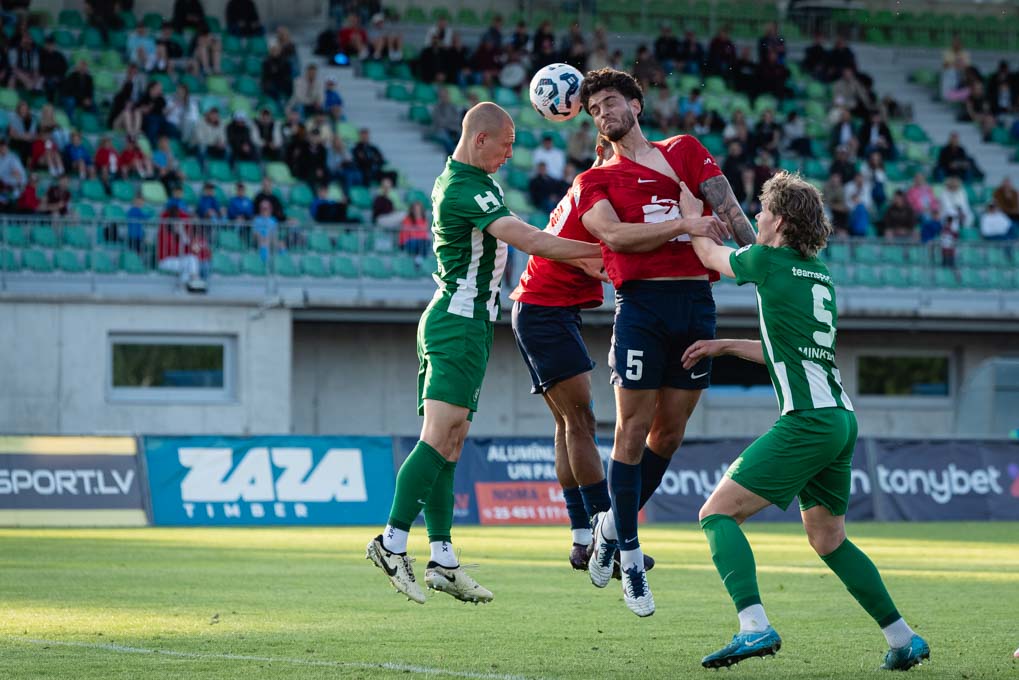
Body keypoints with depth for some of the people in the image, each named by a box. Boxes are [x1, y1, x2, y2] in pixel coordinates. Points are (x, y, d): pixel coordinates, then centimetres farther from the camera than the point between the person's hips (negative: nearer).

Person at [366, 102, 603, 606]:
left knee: (449, 444, 5)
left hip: (449, 320, 11)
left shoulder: (456, 180, 18)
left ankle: (442, 560, 3)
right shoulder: (467, 189, -15)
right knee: (440, 437, -17)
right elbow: (528, 240, -23)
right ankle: (393, 542, -21)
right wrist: (597, 251, -17)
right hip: (461, 322, -11)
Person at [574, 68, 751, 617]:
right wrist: (684, 226, -18)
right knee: (634, 431, -5)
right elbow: (613, 233, -8)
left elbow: (725, 205, 7)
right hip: (642, 303, -3)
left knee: (670, 432, 8)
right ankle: (629, 555, 5)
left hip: (696, 302, 3)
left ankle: (615, 524, 27)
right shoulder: (596, 180, 10)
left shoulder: (683, 150, 17)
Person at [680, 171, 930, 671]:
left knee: (718, 513, -10)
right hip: (841, 419, 8)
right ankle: (903, 639, 19)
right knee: (828, 539, 21)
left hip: (807, 420, -8)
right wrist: (722, 346, 33)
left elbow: (709, 253, 17)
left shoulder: (769, 261, -3)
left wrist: (691, 210, 35)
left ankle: (754, 626, -27)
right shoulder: (820, 275, 19)